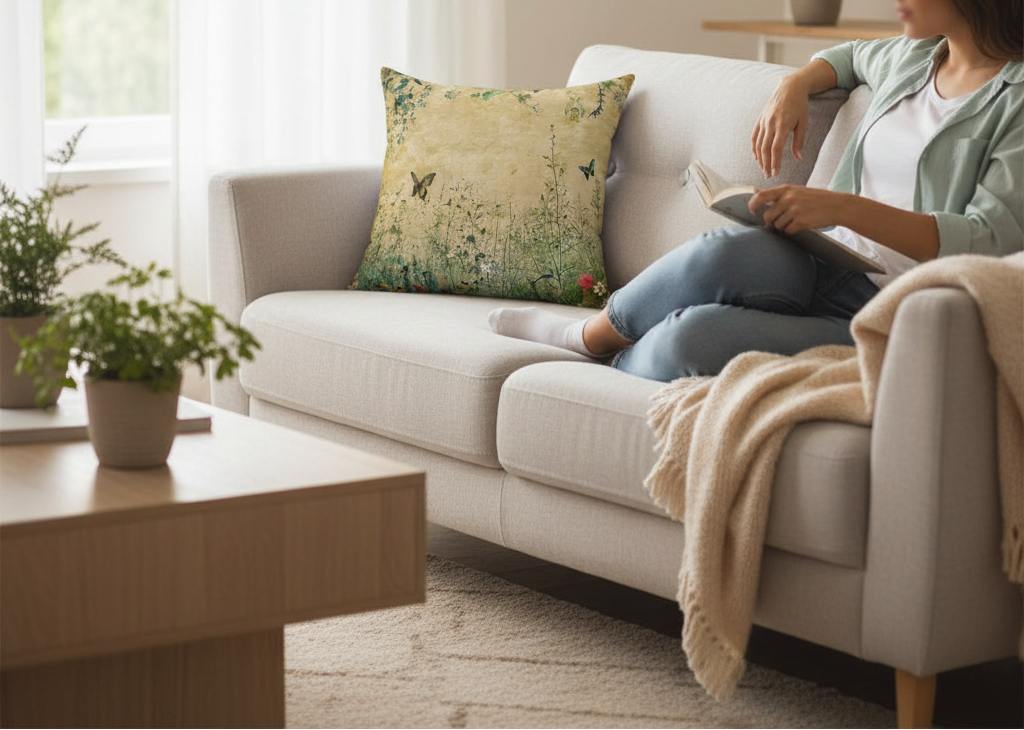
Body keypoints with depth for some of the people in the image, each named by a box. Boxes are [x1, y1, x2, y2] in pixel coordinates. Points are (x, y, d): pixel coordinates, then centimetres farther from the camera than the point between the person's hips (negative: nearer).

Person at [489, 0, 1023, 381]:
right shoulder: (913, 56, 15)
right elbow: (852, 56, 40)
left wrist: (845, 207, -23)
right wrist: (794, 87, 16)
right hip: (824, 272, 7)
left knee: (694, 338, -27)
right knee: (723, 254, -29)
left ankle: (589, 341, 4)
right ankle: (588, 335, -5)